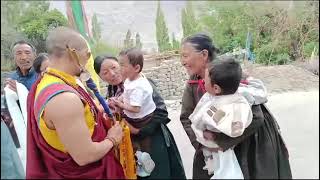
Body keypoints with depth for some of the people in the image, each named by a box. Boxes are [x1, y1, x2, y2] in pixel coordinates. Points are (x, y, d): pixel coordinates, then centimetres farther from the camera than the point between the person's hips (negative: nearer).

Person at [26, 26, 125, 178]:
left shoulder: (45, 82, -2)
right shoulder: (64, 97, -32)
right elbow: (85, 156, -30)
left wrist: (97, 114, 3)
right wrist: (112, 139, -14)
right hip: (79, 173, -8)